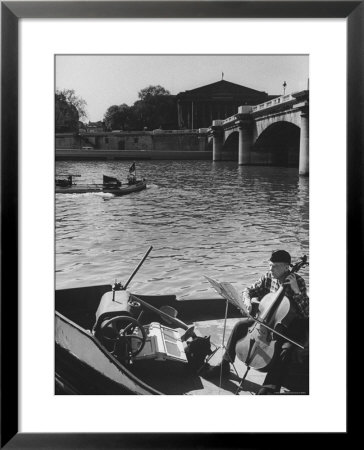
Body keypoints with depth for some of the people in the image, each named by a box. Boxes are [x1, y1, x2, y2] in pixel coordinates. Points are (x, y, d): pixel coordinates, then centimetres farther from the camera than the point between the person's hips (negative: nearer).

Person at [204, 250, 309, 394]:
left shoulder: (298, 281, -18)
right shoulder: (268, 278, -4)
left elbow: (306, 312, -24)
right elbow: (249, 290, 9)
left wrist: (296, 291, -35)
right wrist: (248, 301, -14)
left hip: (291, 325, -5)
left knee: (285, 348, -34)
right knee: (240, 325, -7)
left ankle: (269, 388, -29)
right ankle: (224, 366, 4)